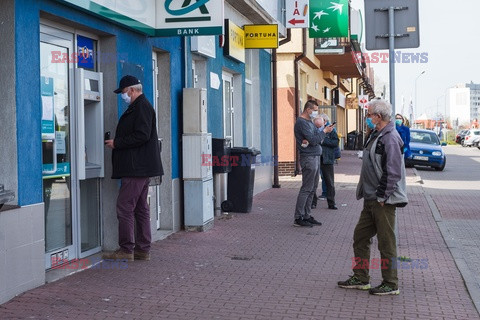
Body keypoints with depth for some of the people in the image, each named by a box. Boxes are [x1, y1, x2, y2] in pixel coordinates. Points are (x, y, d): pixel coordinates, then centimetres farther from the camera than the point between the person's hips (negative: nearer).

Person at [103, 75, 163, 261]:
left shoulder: (141, 107, -12)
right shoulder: (139, 107, 20)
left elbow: (141, 136, -22)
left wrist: (116, 143, -14)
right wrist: (116, 142, 14)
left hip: (136, 168, -11)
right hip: (141, 168, 11)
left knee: (124, 207, -8)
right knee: (141, 208, 12)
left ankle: (126, 250, -4)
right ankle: (143, 250, 16)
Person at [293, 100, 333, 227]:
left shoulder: (309, 122, 19)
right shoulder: (302, 122, -12)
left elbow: (317, 138, 14)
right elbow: (314, 140, -19)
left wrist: (310, 141, -9)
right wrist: (325, 131, -7)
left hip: (314, 157, 10)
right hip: (308, 158, -10)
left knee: (311, 189, 11)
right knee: (306, 189, -8)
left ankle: (306, 216, 17)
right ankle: (298, 218, -5)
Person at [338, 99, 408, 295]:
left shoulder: (390, 138, -17)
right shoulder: (375, 135, 14)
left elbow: (394, 172, -21)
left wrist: (383, 196, -19)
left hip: (383, 200, -10)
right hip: (371, 198, 10)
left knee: (386, 242, 0)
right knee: (360, 236, 13)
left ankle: (391, 284, 11)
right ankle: (361, 278, 24)